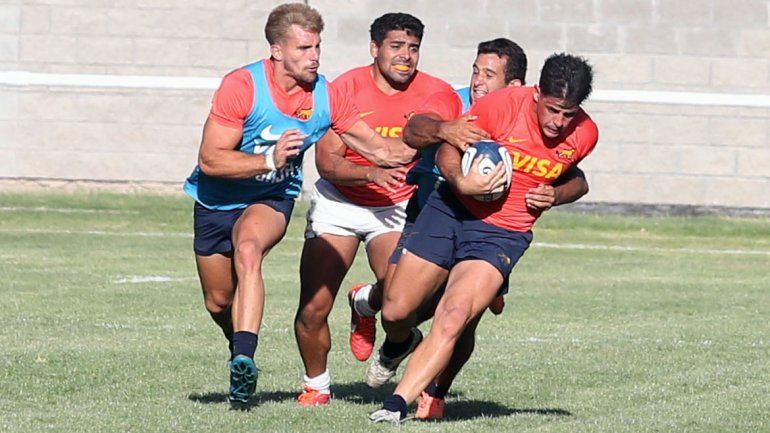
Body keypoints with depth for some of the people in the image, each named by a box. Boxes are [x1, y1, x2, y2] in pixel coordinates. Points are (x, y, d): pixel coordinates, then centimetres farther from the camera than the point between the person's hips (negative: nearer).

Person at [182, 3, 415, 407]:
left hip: (273, 198, 0)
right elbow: (210, 160, -22)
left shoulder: (326, 97, -10)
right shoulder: (241, 86, -21)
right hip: (216, 201, 0)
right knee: (219, 303, 8)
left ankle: (243, 359, -43)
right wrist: (270, 159, -32)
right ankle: (242, 348, 42)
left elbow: (378, 148, -3)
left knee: (247, 250, -33)